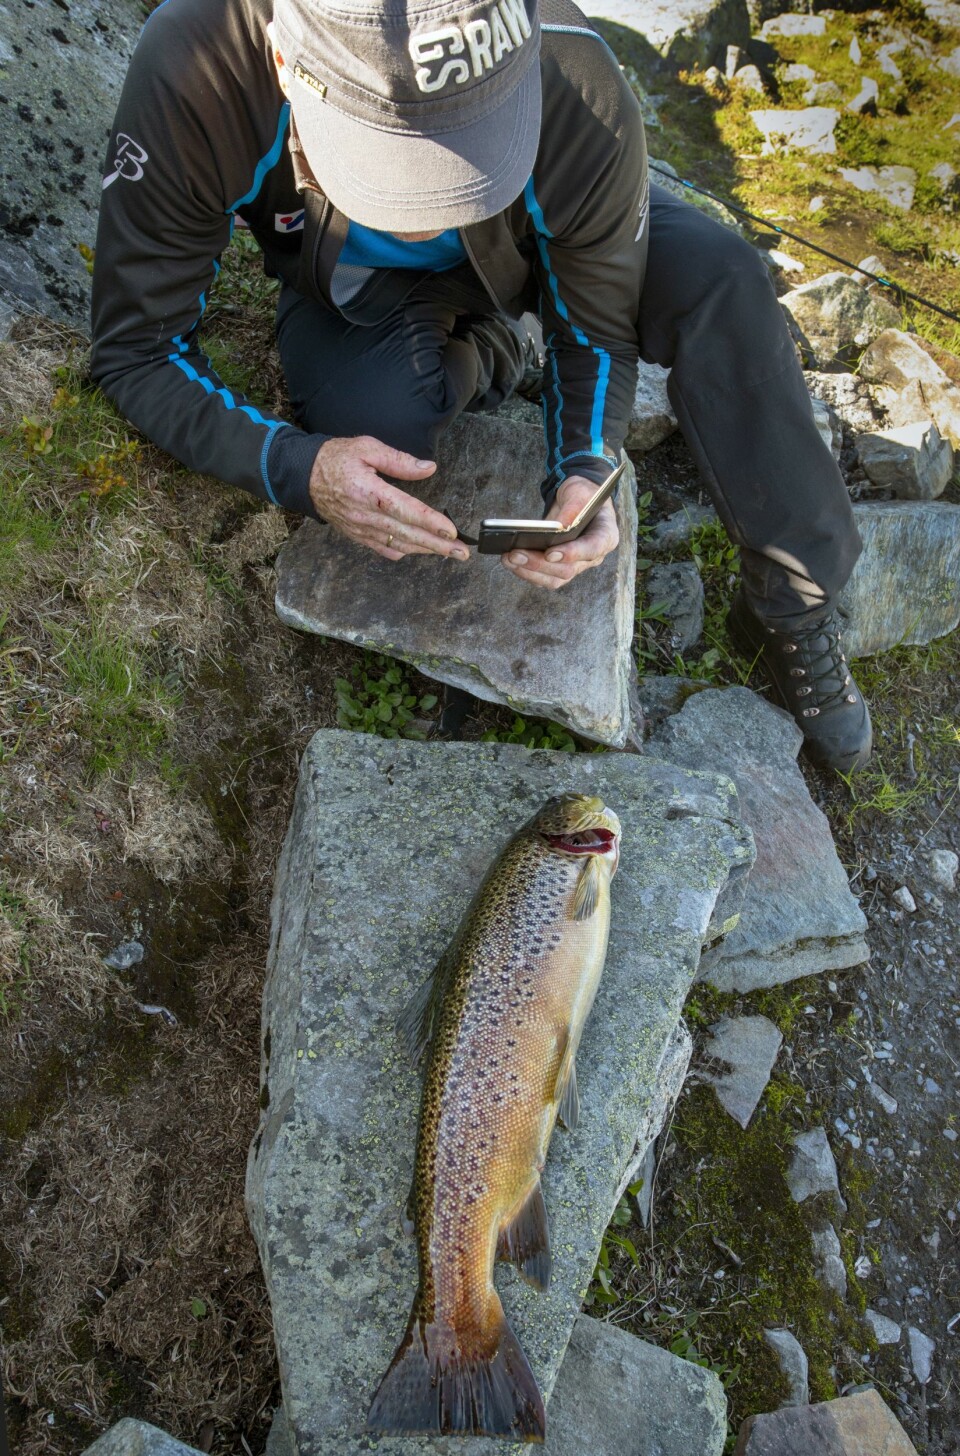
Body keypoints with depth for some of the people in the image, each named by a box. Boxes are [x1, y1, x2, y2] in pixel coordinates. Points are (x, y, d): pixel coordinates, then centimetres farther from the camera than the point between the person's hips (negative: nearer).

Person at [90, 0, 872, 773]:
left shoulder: (579, 92, -36)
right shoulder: (191, 69, -39)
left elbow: (598, 328, -19)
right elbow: (137, 348, -30)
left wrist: (585, 468, -37)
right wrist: (298, 465, -46)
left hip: (530, 247, 0)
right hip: (353, 288, 0)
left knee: (715, 274, -28)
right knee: (376, 416, -35)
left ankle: (795, 608, -10)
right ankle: (481, 357, 6)